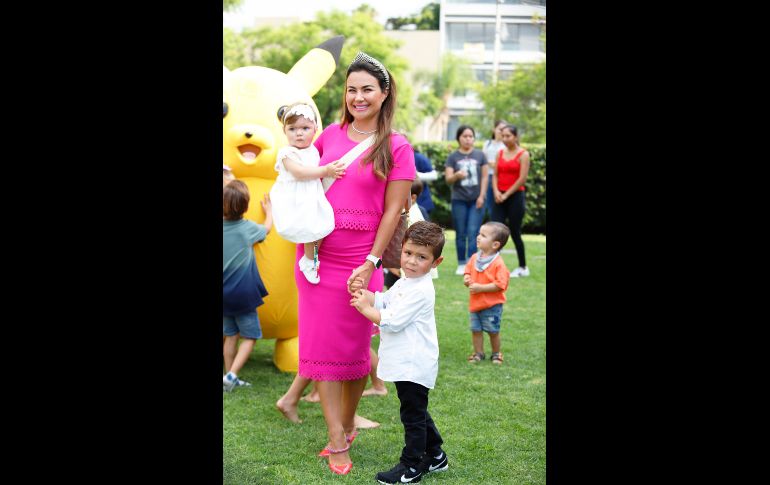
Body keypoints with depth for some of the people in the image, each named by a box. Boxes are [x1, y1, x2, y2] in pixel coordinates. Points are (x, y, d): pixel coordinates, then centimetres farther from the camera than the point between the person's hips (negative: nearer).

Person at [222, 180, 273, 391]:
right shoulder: (248, 228, -8)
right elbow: (267, 228, 13)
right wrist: (269, 210, 31)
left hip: (225, 294, 3)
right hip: (243, 294, -3)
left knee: (230, 335, 14)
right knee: (250, 336, 5)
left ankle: (229, 378, 16)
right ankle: (231, 374, -9)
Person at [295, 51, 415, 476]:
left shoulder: (396, 149, -4)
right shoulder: (330, 135, 7)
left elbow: (392, 212, -6)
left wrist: (371, 263, -10)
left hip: (360, 261, -3)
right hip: (318, 256, 3)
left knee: (354, 348, 7)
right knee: (322, 344, 2)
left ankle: (346, 425, 28)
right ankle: (338, 442, 9)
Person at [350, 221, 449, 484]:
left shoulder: (420, 291, -22)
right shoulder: (405, 283, 10)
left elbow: (391, 321, -25)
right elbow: (382, 301, 14)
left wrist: (364, 308, -14)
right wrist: (363, 292, -4)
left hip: (414, 366, -10)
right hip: (406, 364, 10)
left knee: (413, 415, 1)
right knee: (417, 413, 21)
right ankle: (435, 456, 34)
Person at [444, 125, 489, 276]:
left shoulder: (480, 155, 5)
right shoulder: (453, 156, 3)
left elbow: (485, 176, 5)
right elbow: (448, 179, -2)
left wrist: (481, 196, -3)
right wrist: (457, 175, -24)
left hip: (476, 199, 0)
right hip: (459, 200, 1)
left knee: (473, 232, -8)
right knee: (461, 234, 5)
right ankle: (461, 264, 14)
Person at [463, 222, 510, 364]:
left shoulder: (498, 263, -18)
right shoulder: (475, 258, 2)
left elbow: (500, 284, -22)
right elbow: (468, 271, 15)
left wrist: (481, 288, -25)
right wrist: (466, 279, -8)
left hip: (492, 305, -5)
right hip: (475, 303, 5)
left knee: (493, 331, 7)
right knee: (476, 330, 11)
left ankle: (496, 354, 26)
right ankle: (478, 353, 25)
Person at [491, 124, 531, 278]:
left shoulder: (523, 154, -4)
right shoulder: (500, 153, 11)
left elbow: (522, 179, -11)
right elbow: (495, 174, 9)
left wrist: (506, 194, -11)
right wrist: (496, 191, -8)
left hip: (515, 196, -4)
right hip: (500, 198, 4)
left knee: (514, 232, 2)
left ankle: (523, 267, 17)